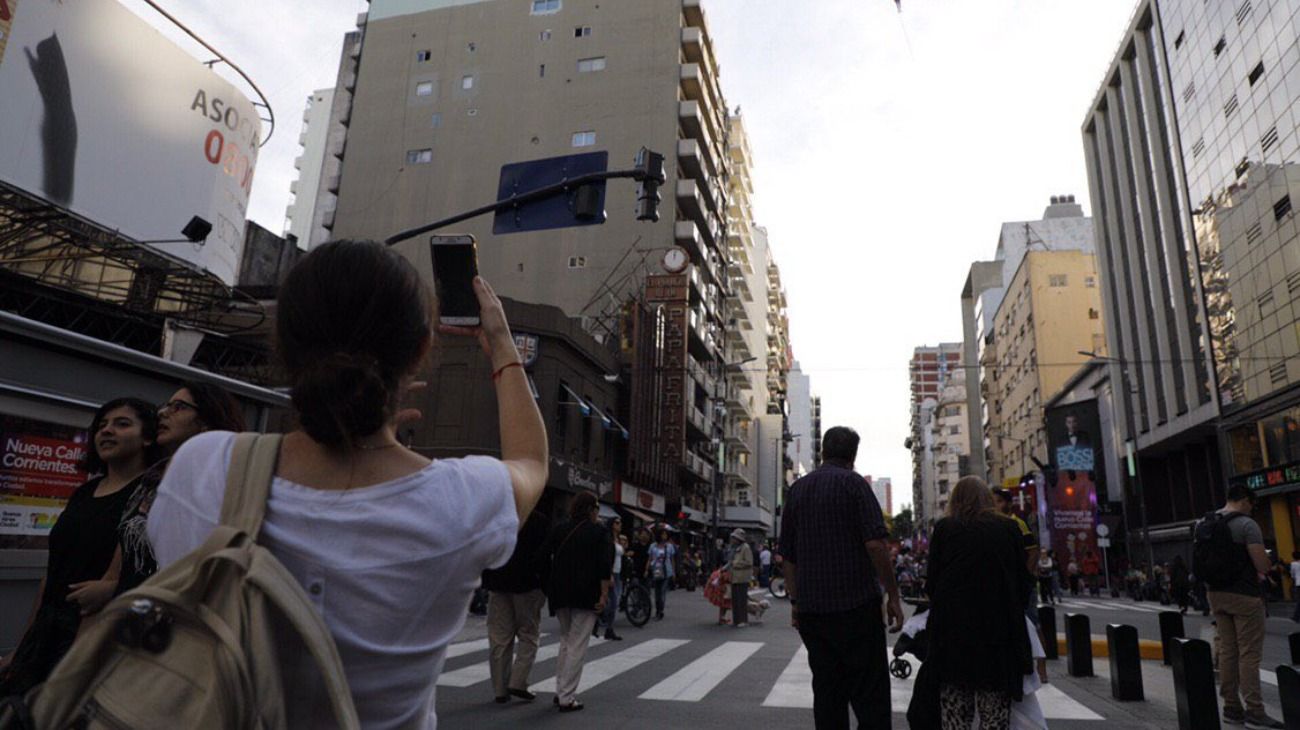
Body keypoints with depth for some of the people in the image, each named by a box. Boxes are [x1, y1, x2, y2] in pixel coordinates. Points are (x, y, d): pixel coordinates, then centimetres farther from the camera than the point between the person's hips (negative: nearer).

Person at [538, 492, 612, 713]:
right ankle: (567, 698, 0)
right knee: (577, 645, -1)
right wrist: (604, 594, -10)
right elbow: (604, 565, -12)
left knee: (565, 641, 19)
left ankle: (560, 691, 20)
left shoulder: (559, 529, 8)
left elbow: (544, 556, 6)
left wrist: (549, 587, 14)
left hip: (561, 594, 5)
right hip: (586, 595, -5)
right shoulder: (598, 531, -5)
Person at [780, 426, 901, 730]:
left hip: (811, 609, 5)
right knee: (869, 694, -1)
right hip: (856, 603, -5)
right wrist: (893, 595, -7)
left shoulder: (797, 490, 11)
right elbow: (875, 543, -15)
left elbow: (787, 555, 13)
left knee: (826, 691, 11)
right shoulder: (853, 483, -5)